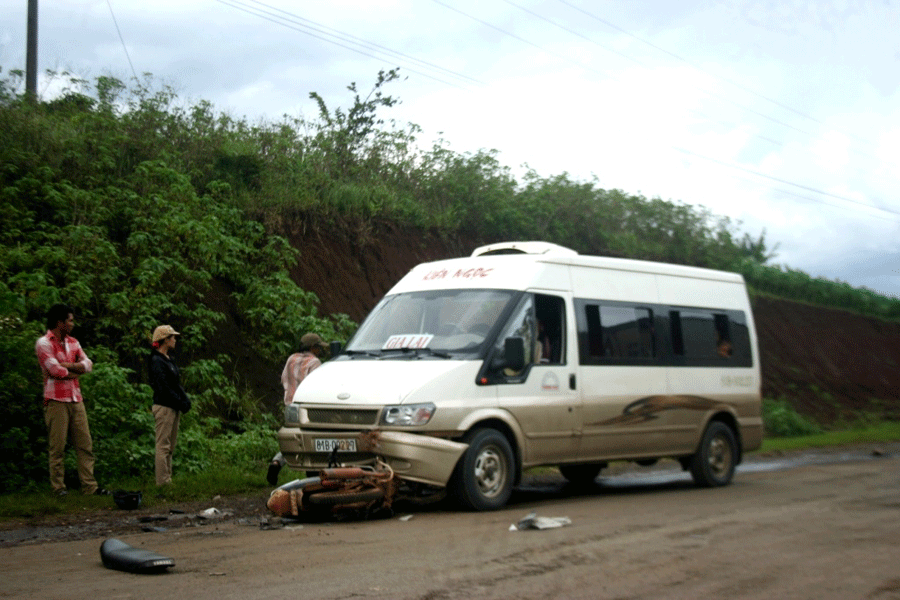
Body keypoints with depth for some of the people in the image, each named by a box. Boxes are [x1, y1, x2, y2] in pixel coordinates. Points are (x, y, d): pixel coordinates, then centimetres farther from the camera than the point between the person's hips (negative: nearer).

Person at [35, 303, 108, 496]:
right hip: (56, 400, -7)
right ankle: (59, 488, 4)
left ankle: (90, 486, 5)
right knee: (57, 447, -3)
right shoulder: (44, 343, -6)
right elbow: (55, 370, -15)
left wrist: (66, 365, -10)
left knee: (85, 444, 3)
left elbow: (88, 364, 4)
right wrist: (76, 371, 0)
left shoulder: (73, 342, 16)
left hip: (75, 399, 7)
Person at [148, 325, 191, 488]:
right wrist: (181, 403, -17)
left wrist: (185, 400, 2)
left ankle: (167, 479, 17)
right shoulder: (157, 361, -13)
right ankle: (162, 482, -4)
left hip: (174, 408, 10)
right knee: (163, 446, -6)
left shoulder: (168, 360, 16)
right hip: (164, 407, -10)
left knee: (170, 447, 12)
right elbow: (164, 389, -19)